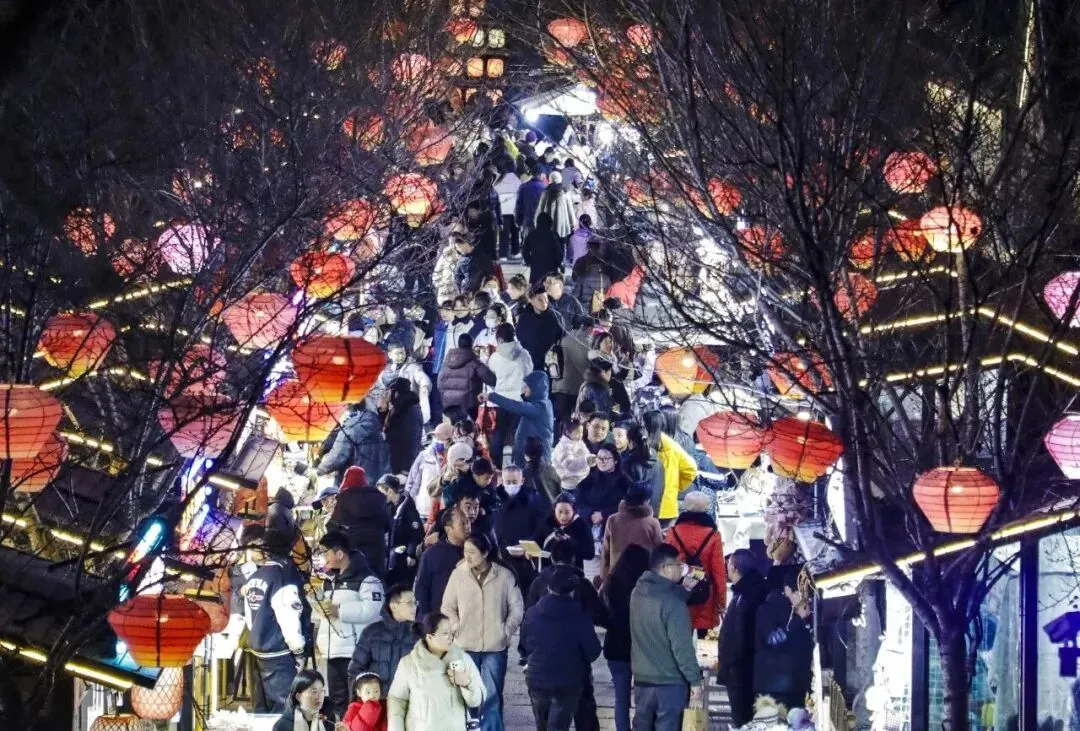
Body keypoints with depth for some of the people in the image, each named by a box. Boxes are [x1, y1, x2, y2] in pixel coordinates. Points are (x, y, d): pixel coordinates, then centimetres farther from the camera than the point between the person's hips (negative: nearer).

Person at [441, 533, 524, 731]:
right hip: (465, 646, 1)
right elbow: (448, 607, 7)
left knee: (492, 697, 3)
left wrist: (506, 631, -5)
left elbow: (517, 608, 3)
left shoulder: (505, 575, -4)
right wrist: (456, 628, -6)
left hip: (495, 647, -1)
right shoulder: (458, 574, -1)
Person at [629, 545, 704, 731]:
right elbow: (682, 647, -20)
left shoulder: (638, 593, 2)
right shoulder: (673, 603, -21)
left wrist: (682, 588, 12)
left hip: (642, 679, 7)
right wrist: (695, 680, -13)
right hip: (670, 682, -7)